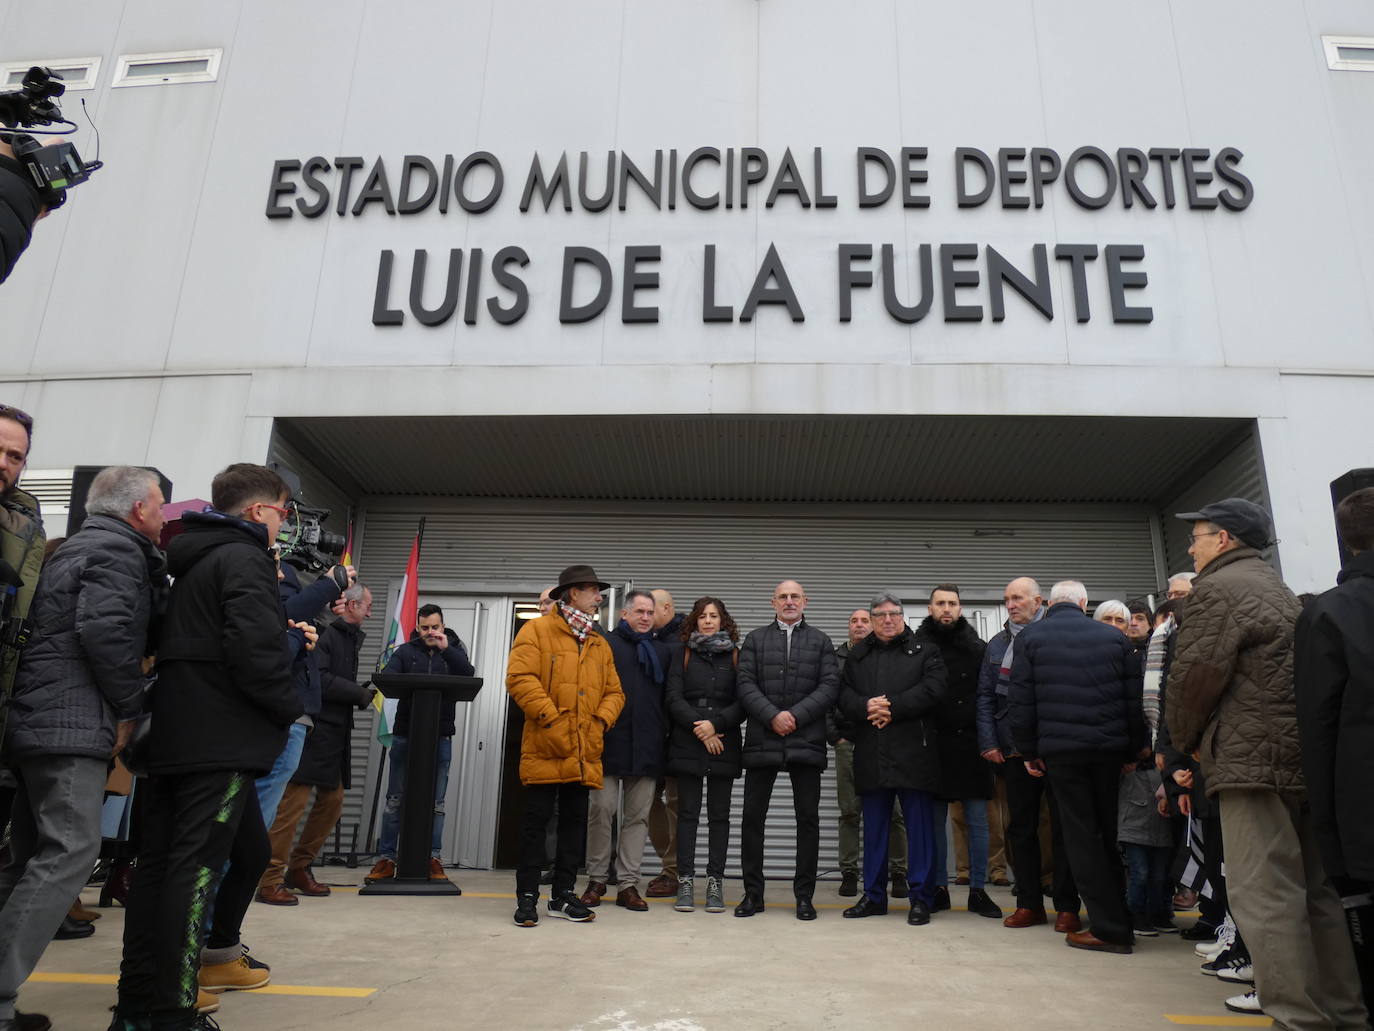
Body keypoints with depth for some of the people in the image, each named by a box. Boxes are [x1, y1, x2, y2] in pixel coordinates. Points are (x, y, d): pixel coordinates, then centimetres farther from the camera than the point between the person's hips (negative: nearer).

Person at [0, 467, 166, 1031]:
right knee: (70, 851, -11)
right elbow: (104, 629, -21)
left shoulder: (79, 546, 23)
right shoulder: (119, 550, -9)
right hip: (71, 722, -11)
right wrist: (128, 706, -12)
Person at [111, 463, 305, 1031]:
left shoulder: (192, 561, 19)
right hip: (222, 743, -9)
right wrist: (290, 708, -9)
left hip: (169, 738, 9)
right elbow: (257, 646, -23)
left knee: (156, 865, 12)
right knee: (195, 869, -6)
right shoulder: (245, 559, -11)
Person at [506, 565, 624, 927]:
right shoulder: (537, 630, -1)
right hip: (545, 747, -6)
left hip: (584, 752, 6)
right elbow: (520, 677, -12)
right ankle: (527, 897, 11)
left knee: (575, 821, 10)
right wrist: (549, 717, -18)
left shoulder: (600, 644, 17)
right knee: (536, 820, 1)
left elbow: (614, 691, 17)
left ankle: (563, 896, 20)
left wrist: (602, 720, -2)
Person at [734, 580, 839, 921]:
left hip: (806, 741, 0)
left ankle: (804, 895, 14)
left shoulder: (820, 641, 12)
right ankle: (753, 893, 14)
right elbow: (745, 684, 2)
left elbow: (830, 685, 0)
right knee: (753, 816, 3)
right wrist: (772, 716, -12)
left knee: (808, 818, 3)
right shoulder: (755, 639, 12)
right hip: (762, 740, 0)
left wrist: (796, 715, -11)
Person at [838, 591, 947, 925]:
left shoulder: (925, 652, 7)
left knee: (919, 826, 1)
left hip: (914, 753, -3)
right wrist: (866, 707, -13)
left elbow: (932, 689, -8)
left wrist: (891, 708, -14)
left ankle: (920, 897, 11)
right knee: (873, 827, 10)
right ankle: (874, 895, 21)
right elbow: (843, 694, 8)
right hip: (872, 756, 3)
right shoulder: (857, 655, 16)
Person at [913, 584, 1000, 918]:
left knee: (978, 821, 5)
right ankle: (939, 888, 17)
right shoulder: (917, 646, 1)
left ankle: (978, 890, 15)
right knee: (935, 821, 7)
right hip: (933, 744, -1)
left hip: (971, 745, 1)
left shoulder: (977, 647, 5)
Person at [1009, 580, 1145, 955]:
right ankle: (1119, 919, 22)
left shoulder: (1031, 638, 1)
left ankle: (1109, 927, 2)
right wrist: (1137, 745, 13)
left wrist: (1028, 750, 6)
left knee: (1081, 835, 3)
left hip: (1060, 749, -3)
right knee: (1109, 832, 14)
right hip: (1110, 747, 3)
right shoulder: (1114, 636, 6)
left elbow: (1021, 701, -3)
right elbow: (1135, 697, 5)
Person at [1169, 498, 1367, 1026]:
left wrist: (1187, 739, 2)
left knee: (1265, 895, -7)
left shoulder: (1217, 588, -8)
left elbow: (1195, 675, -15)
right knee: (1313, 888, 14)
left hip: (1252, 757, -10)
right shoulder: (1276, 587, 22)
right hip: (1303, 754, 10)